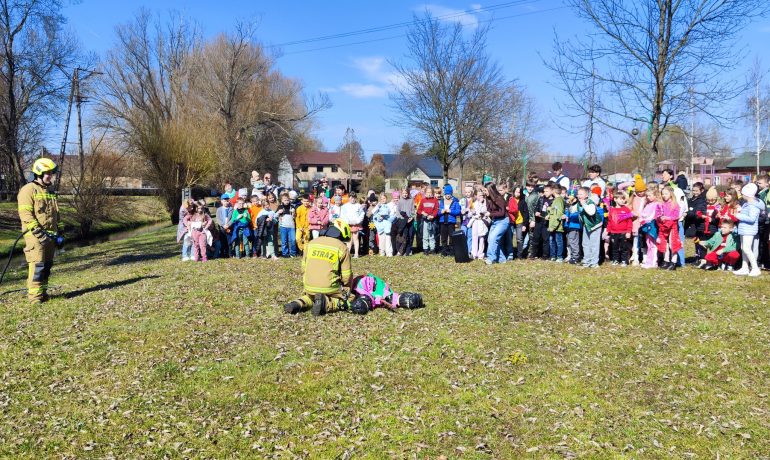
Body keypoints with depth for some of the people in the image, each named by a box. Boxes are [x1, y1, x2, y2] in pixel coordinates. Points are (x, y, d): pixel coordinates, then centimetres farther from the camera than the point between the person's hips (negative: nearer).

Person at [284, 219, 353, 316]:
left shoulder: (312, 243, 8)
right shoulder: (342, 248, -5)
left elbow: (304, 268, 12)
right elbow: (346, 276, -1)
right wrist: (348, 287, 20)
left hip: (309, 287, 5)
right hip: (329, 288, -4)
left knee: (310, 297, 34)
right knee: (343, 302, 18)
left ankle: (299, 303, 2)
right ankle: (326, 303, -11)